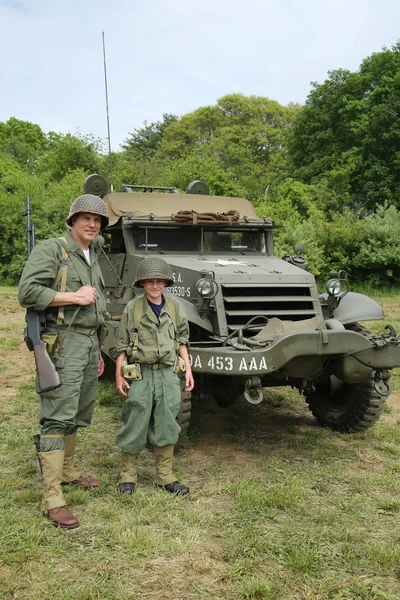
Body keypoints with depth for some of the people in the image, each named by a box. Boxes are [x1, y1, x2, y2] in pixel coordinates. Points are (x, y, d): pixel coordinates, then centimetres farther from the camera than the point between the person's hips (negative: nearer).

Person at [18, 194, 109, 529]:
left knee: (78, 415, 16)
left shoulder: (93, 260, 19)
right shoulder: (50, 249, -6)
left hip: (89, 342, 9)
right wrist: (73, 297, -16)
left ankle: (68, 470, 32)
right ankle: (53, 500, -8)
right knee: (57, 418, -10)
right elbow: (28, 292, -18)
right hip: (63, 342, -8)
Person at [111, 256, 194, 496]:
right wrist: (119, 376, -4)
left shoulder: (174, 307, 5)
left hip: (168, 374, 3)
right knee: (134, 425, 4)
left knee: (166, 426, 9)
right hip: (140, 374, -3)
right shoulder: (132, 308, -3)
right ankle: (128, 475, 20)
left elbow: (181, 341, 11)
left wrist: (188, 369, 5)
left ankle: (165, 477, 20)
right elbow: (121, 345, 0)